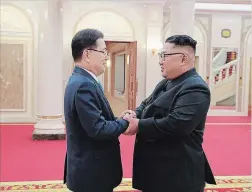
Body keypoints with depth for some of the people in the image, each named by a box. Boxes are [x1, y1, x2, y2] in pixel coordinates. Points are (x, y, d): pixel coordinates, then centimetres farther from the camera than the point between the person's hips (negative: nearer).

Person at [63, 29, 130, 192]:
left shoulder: (81, 80, 7)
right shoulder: (84, 85, -24)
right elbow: (97, 129, -27)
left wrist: (119, 120, -3)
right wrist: (125, 122, -12)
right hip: (92, 171, -9)